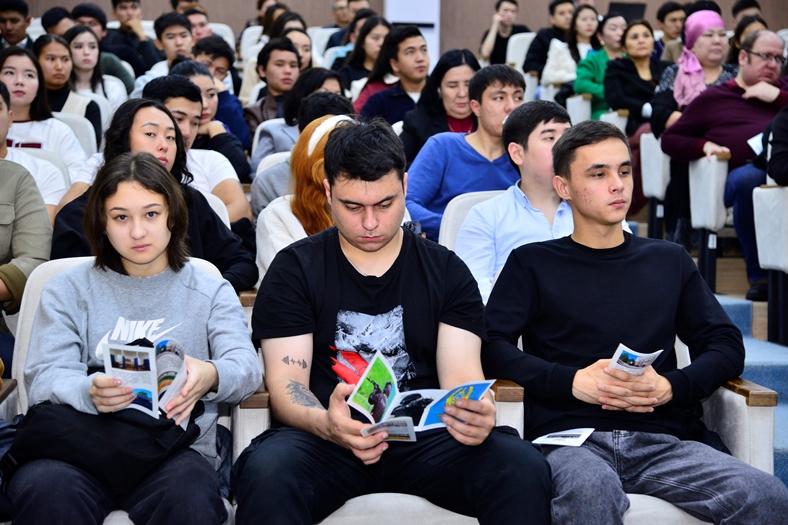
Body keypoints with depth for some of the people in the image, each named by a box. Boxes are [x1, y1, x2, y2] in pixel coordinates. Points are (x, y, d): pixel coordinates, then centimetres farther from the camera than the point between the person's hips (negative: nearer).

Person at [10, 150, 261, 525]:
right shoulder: (68, 290, 16)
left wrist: (211, 377, -27)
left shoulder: (211, 293, 17)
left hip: (175, 448, 0)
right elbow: (45, 377, 2)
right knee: (44, 487, -34)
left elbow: (246, 366, 0)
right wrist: (89, 393, -24)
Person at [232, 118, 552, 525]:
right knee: (266, 472, -36)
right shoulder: (295, 269, 9)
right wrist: (326, 424, -26)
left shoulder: (447, 272, 14)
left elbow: (461, 374, 3)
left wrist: (477, 413, -24)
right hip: (324, 441, -2)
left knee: (523, 468, -27)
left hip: (424, 438, 2)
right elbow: (286, 382, -1)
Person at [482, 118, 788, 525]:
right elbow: (489, 346, 3)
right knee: (590, 491, -41)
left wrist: (671, 386, -4)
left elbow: (727, 346, 18)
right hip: (570, 439, -3)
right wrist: (572, 381, -12)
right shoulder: (533, 263, 16)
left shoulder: (669, 262, 25)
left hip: (663, 441, 3)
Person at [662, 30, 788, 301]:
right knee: (748, 177, -38)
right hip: (748, 169, -1)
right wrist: (703, 145, 4)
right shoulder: (713, 98, 24)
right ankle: (758, 275, -28)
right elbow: (670, 139, 22)